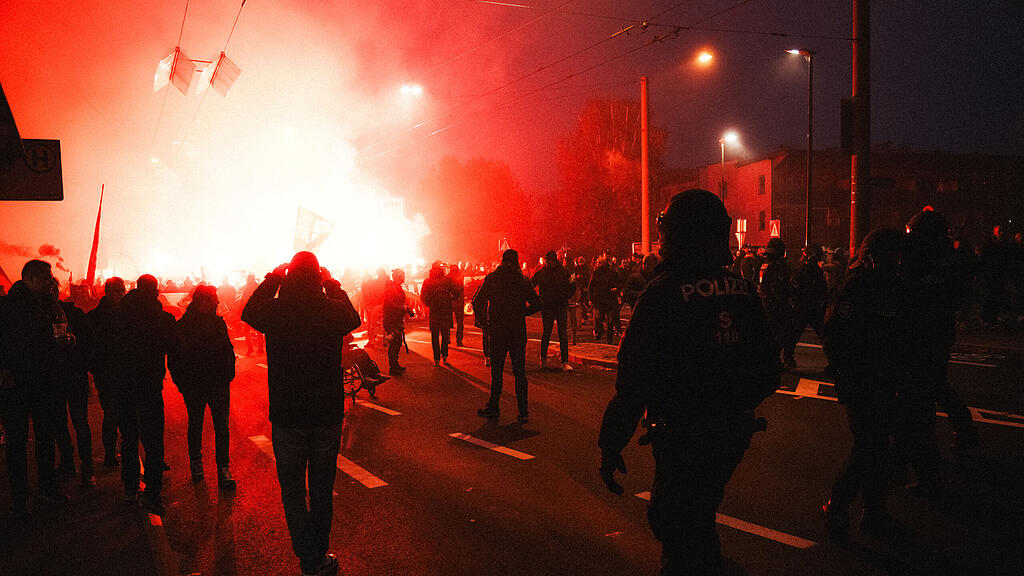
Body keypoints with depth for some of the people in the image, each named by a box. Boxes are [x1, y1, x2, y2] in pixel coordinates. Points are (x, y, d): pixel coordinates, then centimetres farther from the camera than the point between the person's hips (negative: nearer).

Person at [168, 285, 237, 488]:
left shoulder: (218, 322, 5)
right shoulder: (182, 326, -6)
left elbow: (228, 351, 13)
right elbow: (174, 357, -3)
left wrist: (228, 374, 4)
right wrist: (183, 382, -8)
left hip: (219, 385, 2)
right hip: (194, 386, -2)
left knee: (221, 427, -1)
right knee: (195, 425, 13)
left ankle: (224, 469, 2)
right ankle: (195, 463, 29)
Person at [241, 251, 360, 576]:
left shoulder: (276, 310, -12)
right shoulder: (334, 310, -10)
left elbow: (248, 311, 12)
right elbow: (354, 318, 14)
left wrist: (272, 278, 15)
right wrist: (333, 285, 15)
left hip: (287, 418, -1)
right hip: (328, 416, 2)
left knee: (293, 492, 12)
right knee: (322, 491, 16)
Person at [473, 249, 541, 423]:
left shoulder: (491, 278, -2)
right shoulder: (523, 280, -1)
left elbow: (477, 302, -4)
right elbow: (536, 304, 0)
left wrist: (484, 323, 5)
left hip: (497, 332, 0)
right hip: (518, 332, 1)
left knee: (496, 371, 9)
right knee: (519, 371, 5)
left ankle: (493, 408, 15)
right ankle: (523, 412, 4)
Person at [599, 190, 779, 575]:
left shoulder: (664, 292, -16)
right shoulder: (744, 291, 3)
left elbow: (634, 381, -18)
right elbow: (767, 374, 10)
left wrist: (611, 446, -11)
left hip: (683, 439, -7)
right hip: (734, 436, 7)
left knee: (674, 524, 7)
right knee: (697, 518, 24)